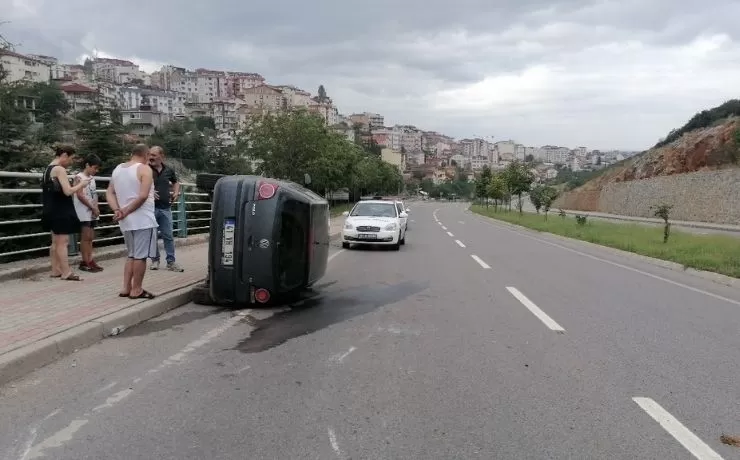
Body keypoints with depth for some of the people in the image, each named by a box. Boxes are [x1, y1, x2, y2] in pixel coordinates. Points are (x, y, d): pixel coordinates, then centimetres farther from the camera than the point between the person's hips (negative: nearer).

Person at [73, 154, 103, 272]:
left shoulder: (92, 178, 15)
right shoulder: (79, 177, -8)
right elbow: (80, 195, -15)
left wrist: (96, 208, 0)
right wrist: (93, 208, -12)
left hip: (92, 212, 7)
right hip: (84, 212, -7)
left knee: (90, 237, 6)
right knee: (85, 237, -7)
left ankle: (89, 261, 9)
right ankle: (86, 262, -5)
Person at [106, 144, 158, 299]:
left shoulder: (117, 169, 13)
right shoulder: (144, 169, -10)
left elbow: (109, 193, 8)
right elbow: (143, 196, -21)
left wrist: (117, 210, -5)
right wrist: (126, 212, -15)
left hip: (126, 221, 7)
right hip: (143, 220, -7)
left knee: (132, 255, 17)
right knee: (141, 256, 0)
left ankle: (126, 288, 15)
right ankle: (136, 290, 5)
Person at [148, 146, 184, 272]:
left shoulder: (168, 170, 6)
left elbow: (176, 182, 25)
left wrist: (176, 192, 9)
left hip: (165, 208, 2)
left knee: (168, 236, 5)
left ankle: (171, 262, 10)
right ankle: (155, 260, 18)